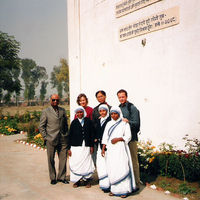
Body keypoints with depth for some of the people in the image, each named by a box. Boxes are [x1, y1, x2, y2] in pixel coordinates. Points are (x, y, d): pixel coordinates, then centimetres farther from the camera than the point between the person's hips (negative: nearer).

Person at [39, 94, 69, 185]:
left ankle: (61, 177, 19)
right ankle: (53, 178, 19)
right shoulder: (46, 112, 1)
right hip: (51, 140, -3)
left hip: (63, 140, 3)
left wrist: (66, 135, 10)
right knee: (51, 160, 5)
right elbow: (41, 126, 1)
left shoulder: (62, 110, 12)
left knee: (63, 159, 5)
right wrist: (45, 137, -5)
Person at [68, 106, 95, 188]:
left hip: (86, 147, 0)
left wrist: (92, 146, 3)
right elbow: (70, 135, 4)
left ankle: (86, 180, 16)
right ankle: (77, 181, 14)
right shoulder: (74, 122, 4)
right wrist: (69, 148, 1)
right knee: (75, 163, 0)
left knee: (87, 163, 0)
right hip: (76, 147, 0)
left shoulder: (88, 121, 4)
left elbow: (92, 134, 6)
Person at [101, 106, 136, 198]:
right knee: (111, 169, 2)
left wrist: (118, 139, -13)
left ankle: (124, 190, -2)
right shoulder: (109, 124, 15)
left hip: (121, 149, -4)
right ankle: (114, 189, 9)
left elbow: (128, 136, -2)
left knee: (122, 168, -7)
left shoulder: (124, 123, 3)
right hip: (111, 149, 4)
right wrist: (103, 148, 8)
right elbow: (105, 137, 14)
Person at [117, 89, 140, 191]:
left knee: (133, 161, -3)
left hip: (131, 138, -6)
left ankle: (136, 184, 5)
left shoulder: (132, 108, -5)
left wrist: (128, 121, -26)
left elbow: (136, 123, -11)